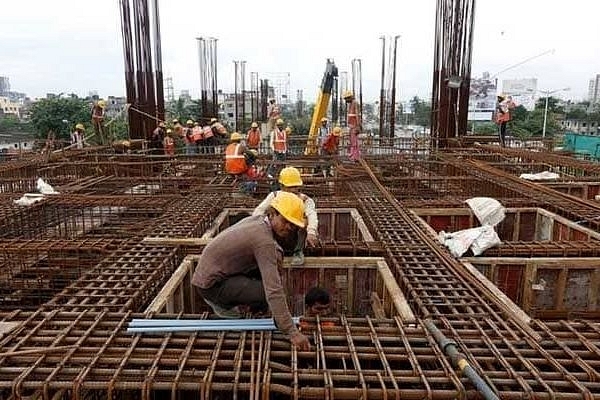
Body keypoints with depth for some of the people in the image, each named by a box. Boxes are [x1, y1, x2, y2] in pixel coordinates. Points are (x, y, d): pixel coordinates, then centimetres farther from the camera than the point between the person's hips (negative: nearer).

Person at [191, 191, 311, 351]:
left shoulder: (257, 219, -1)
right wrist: (292, 332, -34)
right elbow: (273, 290, -33)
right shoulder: (264, 241, -27)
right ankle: (223, 305, 2)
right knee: (269, 293, -20)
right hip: (211, 284, -9)